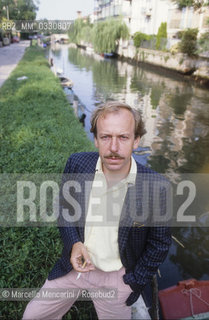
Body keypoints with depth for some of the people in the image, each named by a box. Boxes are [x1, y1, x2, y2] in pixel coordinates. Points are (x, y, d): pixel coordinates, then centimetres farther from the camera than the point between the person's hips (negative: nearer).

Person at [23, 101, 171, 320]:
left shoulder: (154, 186, -24)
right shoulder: (77, 164, -17)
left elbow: (159, 243, -9)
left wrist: (134, 282, -4)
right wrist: (74, 243, -14)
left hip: (116, 277, -2)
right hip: (75, 265, 3)